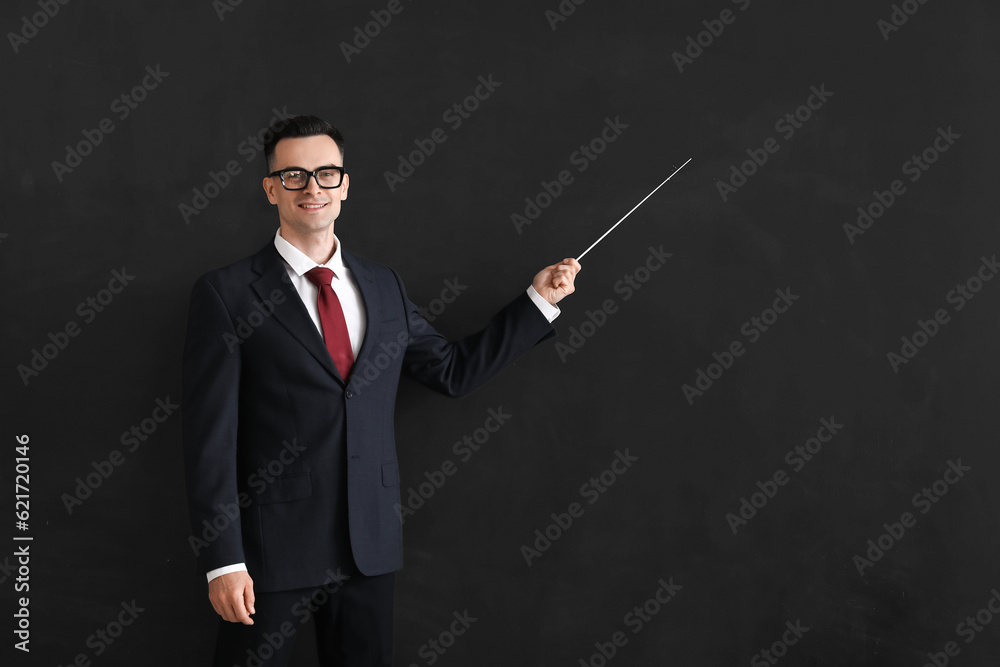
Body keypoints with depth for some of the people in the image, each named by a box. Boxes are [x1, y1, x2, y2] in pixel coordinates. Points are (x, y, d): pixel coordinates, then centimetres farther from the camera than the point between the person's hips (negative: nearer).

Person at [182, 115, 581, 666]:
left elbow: (453, 370, 18)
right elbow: (210, 438, -9)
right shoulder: (225, 295, -6)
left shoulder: (384, 287, 10)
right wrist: (223, 561, -14)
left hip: (371, 542, 5)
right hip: (270, 549, -4)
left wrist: (539, 301, 15)